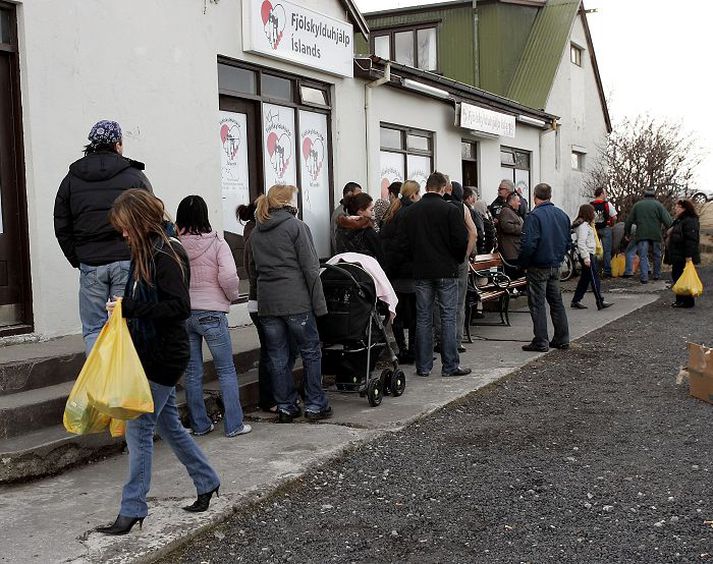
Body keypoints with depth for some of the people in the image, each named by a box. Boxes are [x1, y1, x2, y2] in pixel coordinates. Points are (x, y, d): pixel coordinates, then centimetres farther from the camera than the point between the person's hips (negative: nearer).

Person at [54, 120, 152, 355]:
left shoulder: (71, 180, 10)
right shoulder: (135, 176, 1)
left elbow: (62, 229, 10)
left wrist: (78, 261, 14)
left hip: (90, 265, 2)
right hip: (127, 262, -2)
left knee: (93, 329, 8)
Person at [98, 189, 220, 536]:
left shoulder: (167, 254, -17)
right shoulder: (146, 252, 12)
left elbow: (180, 307, -24)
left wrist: (129, 308, -25)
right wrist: (124, 308, -4)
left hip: (164, 357, -9)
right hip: (151, 352, 9)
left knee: (139, 429, -5)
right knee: (168, 424, 17)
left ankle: (132, 509, 4)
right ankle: (207, 481, 32)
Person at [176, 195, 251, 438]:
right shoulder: (216, 242, -9)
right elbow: (228, 277, -17)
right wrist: (232, 297, 2)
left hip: (183, 313, 3)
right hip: (211, 312, -3)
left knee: (192, 372, 12)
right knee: (226, 370, 8)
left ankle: (199, 424, 19)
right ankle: (234, 425, 9)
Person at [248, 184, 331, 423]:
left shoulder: (256, 232, 12)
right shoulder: (297, 227, -5)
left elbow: (252, 267, 18)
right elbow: (310, 268, -9)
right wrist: (319, 303, -7)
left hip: (266, 303, 5)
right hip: (296, 302, -5)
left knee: (278, 357, 10)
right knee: (310, 352, 7)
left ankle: (285, 407, 15)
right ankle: (314, 405, 10)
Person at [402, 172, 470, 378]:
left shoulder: (410, 212, 5)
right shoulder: (450, 210, -9)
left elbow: (405, 242, 6)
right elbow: (461, 241, -11)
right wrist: (457, 260, 6)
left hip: (421, 272, 4)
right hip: (446, 271, -4)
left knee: (423, 319, 8)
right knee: (448, 318, 2)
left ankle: (423, 366, 10)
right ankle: (450, 366, 4)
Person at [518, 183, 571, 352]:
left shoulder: (534, 216, -17)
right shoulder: (562, 215, 7)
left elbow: (528, 244, -22)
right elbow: (568, 242, 12)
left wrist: (522, 263, -9)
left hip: (538, 267, -7)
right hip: (556, 266, 7)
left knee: (537, 304, -1)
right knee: (556, 302, 15)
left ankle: (541, 342, 1)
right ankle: (562, 339, 20)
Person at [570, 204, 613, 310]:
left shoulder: (586, 224, 16)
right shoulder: (583, 225, -16)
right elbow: (581, 243, -24)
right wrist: (586, 257, -27)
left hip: (589, 254, 11)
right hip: (587, 254, -11)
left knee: (585, 278, 12)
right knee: (594, 277, -8)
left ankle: (576, 301, 15)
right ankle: (600, 302, -6)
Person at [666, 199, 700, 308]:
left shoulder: (689, 221, -15)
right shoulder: (677, 221, 19)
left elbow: (691, 240, -22)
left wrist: (689, 257, -27)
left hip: (684, 258, -11)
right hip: (677, 258, 11)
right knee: (676, 276, 14)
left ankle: (687, 301, 0)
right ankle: (680, 300, 23)